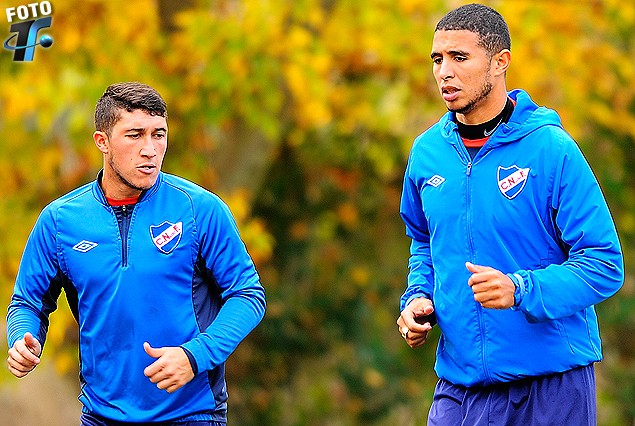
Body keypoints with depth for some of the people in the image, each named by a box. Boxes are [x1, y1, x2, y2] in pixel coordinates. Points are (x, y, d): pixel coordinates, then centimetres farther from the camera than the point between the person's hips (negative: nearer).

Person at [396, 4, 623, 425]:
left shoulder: (552, 149, -9)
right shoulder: (427, 152, 7)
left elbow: (605, 264, -11)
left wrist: (520, 289, -24)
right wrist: (418, 298, 5)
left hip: (552, 382, -4)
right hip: (459, 378, 4)